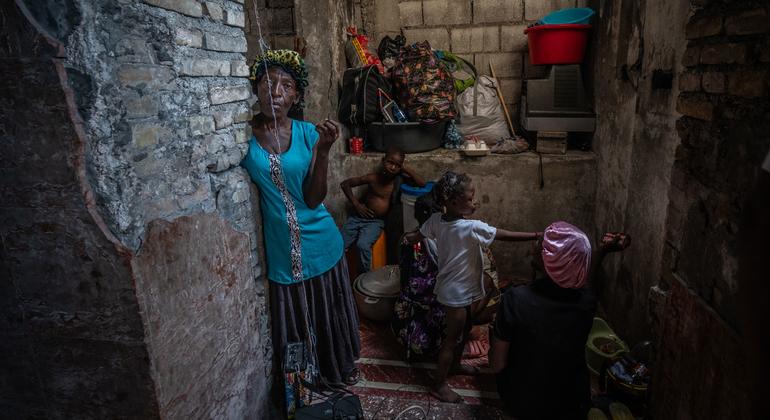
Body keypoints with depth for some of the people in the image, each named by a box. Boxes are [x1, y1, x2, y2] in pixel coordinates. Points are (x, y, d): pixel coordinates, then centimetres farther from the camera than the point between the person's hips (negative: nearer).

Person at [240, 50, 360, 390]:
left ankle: (340, 365, 48)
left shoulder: (308, 133, -8)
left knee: (328, 311, 20)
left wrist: (323, 149, -25)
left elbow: (313, 199, -14)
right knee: (293, 318, 18)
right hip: (281, 246, 0)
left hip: (319, 241, 1)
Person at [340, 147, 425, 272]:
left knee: (363, 245, -29)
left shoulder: (399, 178, -4)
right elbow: (345, 184, 0)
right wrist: (356, 204, -6)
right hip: (359, 217, 1)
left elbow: (422, 184, -13)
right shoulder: (372, 178, -8)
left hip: (376, 222, -1)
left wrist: (406, 169, -15)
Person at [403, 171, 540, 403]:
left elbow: (416, 236, 6)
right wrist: (537, 235, -17)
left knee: (463, 329, 27)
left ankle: (455, 364, 49)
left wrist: (409, 238, 27)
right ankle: (438, 385, 24)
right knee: (452, 338, 8)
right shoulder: (471, 227, -29)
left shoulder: (436, 220, -8)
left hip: (454, 287, 8)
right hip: (458, 293, -8)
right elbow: (506, 235, -25)